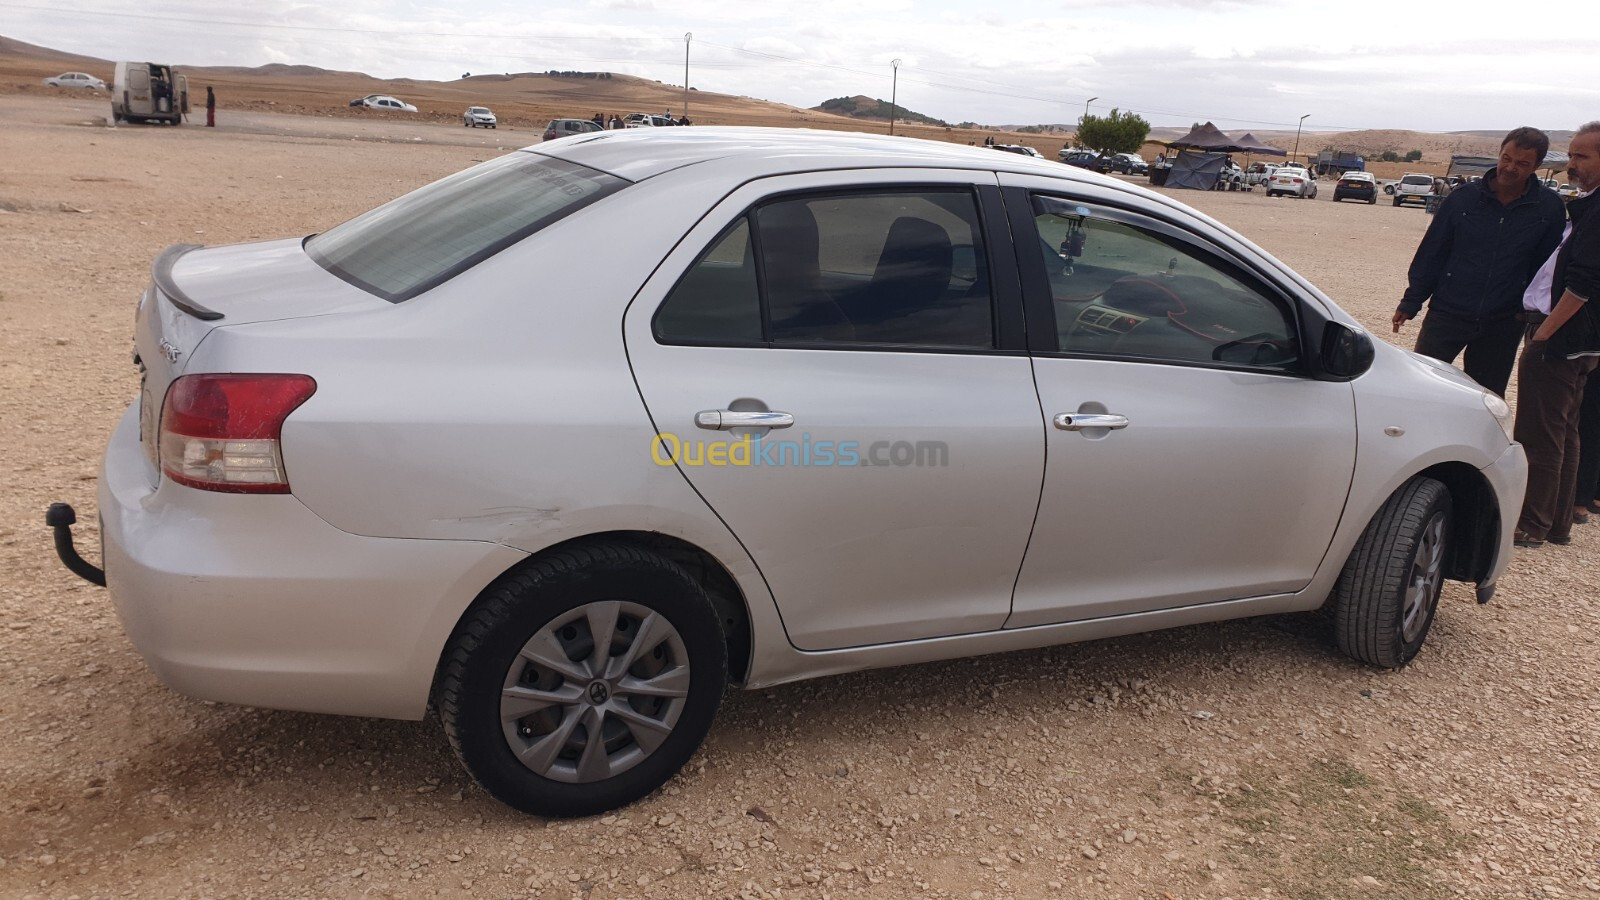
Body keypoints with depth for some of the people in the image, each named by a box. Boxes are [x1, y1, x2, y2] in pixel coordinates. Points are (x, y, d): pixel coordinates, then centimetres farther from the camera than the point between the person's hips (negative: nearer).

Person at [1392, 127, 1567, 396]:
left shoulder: (1549, 208, -3)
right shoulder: (1463, 198, -4)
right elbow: (1430, 254, 1)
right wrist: (1410, 303, 1)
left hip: (1503, 324, 1)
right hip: (1448, 314, -1)